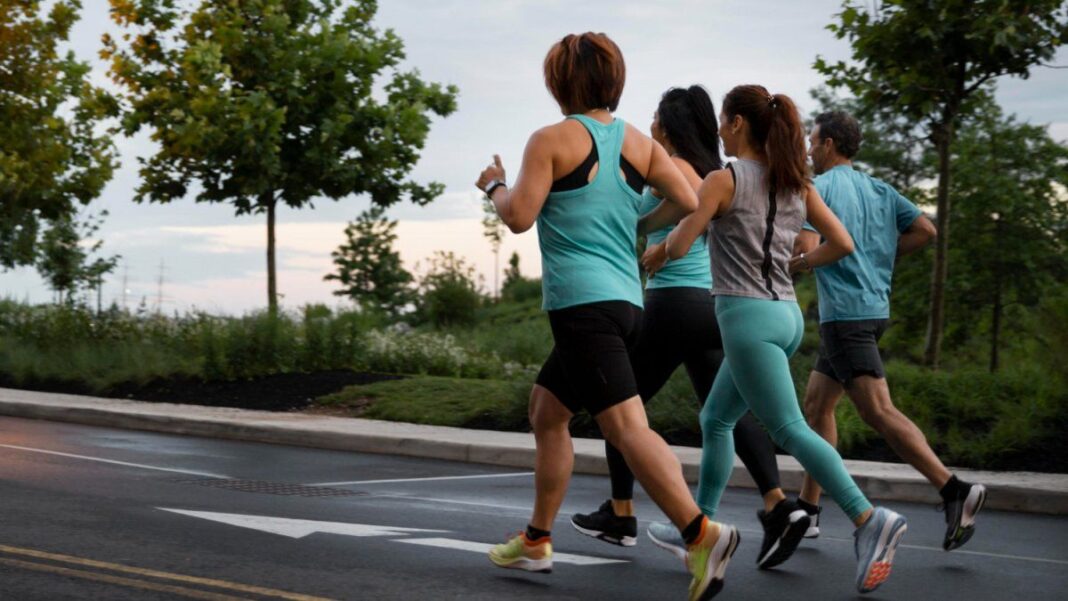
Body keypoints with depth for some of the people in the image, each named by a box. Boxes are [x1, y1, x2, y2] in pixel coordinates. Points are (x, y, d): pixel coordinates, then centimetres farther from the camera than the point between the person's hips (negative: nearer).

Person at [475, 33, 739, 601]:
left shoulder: (551, 140, -5)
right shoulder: (638, 143, 12)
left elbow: (519, 217, -10)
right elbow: (687, 200, 4)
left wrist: (495, 186, 11)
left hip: (582, 303, -8)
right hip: (625, 302, 8)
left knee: (626, 425, -16)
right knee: (546, 411, 20)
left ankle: (702, 533, -29)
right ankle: (536, 541, 26)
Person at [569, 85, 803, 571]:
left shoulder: (671, 166, -9)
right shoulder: (711, 170, 15)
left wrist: (662, 250, -17)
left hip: (674, 302, -8)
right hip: (713, 302, 8)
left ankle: (620, 516, 15)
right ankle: (779, 506, -13)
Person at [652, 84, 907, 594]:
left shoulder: (724, 179, -8)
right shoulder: (796, 184, 10)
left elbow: (678, 248, -8)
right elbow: (842, 245, 6)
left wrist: (678, 229, 14)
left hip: (747, 315, -8)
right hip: (786, 313, 8)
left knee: (790, 430, -11)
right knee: (715, 420, 19)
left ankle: (868, 519, -23)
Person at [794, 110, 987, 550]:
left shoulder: (819, 187, -7)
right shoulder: (879, 190, 15)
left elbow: (808, 248, -18)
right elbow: (925, 230, 8)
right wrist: (880, 256, 14)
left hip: (845, 313, -9)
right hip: (873, 307, 9)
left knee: (878, 411, -13)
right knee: (816, 404, 16)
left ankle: (954, 490, -23)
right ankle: (808, 509, 20)